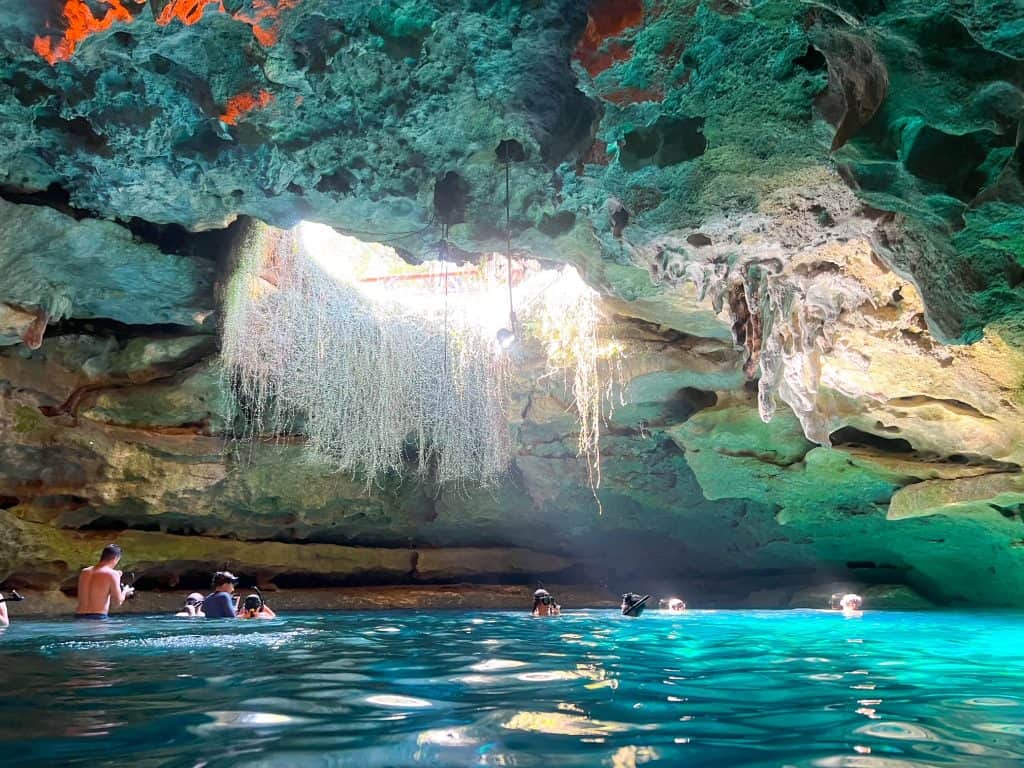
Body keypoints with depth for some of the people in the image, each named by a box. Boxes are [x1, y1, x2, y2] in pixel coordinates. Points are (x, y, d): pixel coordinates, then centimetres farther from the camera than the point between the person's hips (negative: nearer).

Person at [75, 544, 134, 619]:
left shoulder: (84, 572, 12)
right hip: (98, 617, -6)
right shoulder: (112, 574, -5)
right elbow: (118, 602, -4)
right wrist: (125, 592, 17)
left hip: (79, 616, 6)